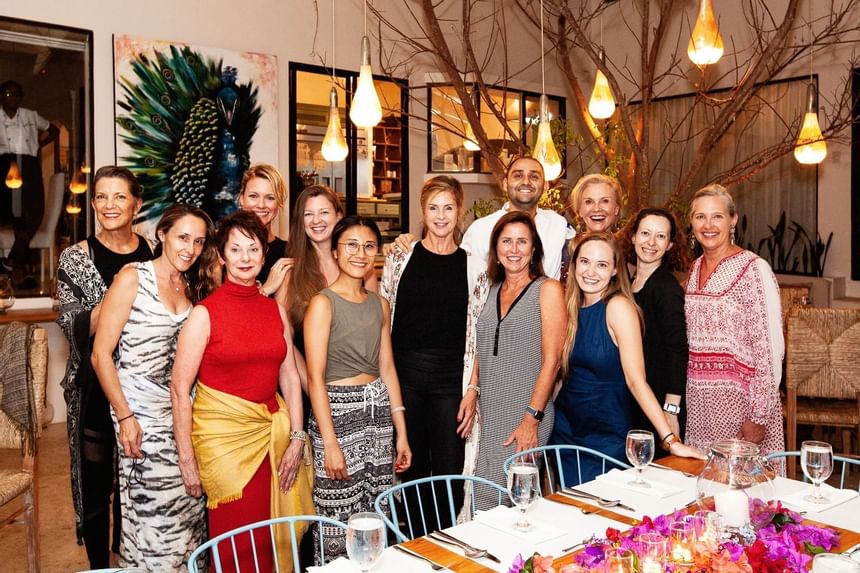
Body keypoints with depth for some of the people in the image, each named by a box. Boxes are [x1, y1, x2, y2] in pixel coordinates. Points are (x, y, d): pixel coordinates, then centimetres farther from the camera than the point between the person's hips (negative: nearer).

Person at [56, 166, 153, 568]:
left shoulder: (153, 255, 3)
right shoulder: (75, 258, -3)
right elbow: (73, 327, -10)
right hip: (93, 389, -2)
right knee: (95, 483, 7)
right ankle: (99, 564, 27)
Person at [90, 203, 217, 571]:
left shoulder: (193, 287, 9)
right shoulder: (133, 278, -7)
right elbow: (101, 354, -9)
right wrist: (124, 416, -13)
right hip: (143, 413, -5)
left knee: (187, 511, 7)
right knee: (153, 512, 0)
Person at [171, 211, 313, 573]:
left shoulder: (276, 310, 6)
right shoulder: (205, 313, -8)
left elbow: (290, 379, 8)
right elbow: (179, 389, -8)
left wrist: (297, 439, 0)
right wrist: (187, 460, -9)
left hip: (272, 432, 4)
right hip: (223, 434, -4)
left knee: (274, 541, 12)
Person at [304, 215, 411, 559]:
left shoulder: (379, 304, 11)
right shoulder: (323, 303, -8)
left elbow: (387, 368, 13)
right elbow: (315, 377, -12)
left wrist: (401, 432, 10)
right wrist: (330, 442, -17)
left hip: (378, 412, 6)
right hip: (338, 413, -5)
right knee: (339, 521, 2)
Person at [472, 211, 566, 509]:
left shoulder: (548, 289, -5)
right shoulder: (492, 291, 13)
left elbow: (551, 359, -9)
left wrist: (532, 419, -14)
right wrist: (472, 391, 6)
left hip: (526, 415, -5)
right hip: (489, 414, 5)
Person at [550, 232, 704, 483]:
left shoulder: (619, 307, -15)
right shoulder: (572, 306, 2)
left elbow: (636, 379, -19)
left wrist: (670, 440, -25)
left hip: (607, 436, -5)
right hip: (565, 428, 5)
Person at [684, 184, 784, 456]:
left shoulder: (753, 269, -11)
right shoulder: (695, 268, 9)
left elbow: (769, 348, -14)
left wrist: (759, 417, -16)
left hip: (739, 401, -6)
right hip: (697, 402, 6)